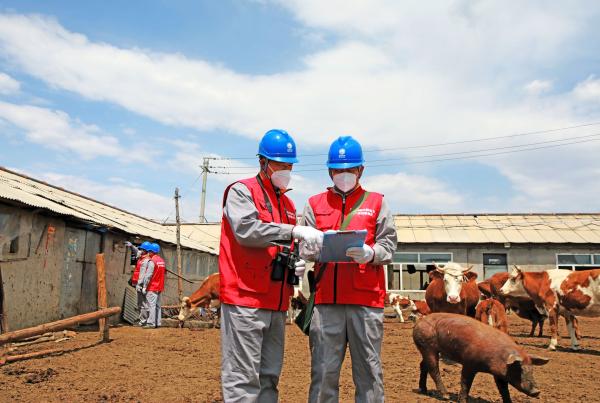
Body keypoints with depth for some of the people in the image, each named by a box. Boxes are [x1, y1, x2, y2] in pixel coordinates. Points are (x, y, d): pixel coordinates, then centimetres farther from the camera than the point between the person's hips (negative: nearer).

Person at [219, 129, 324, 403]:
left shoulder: (288, 203, 21)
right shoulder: (242, 191, -2)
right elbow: (246, 230, -20)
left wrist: (296, 264, 6)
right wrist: (293, 230, -25)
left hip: (277, 302, 8)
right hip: (245, 299, -8)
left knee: (269, 377, 13)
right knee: (243, 377, -4)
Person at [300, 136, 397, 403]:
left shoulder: (376, 203, 12)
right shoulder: (315, 204, 16)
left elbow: (389, 244, 4)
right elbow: (304, 247, 9)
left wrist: (370, 253, -17)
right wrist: (320, 249, -13)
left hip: (367, 299, -1)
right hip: (326, 299, 1)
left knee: (368, 370, 4)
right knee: (323, 370, 3)